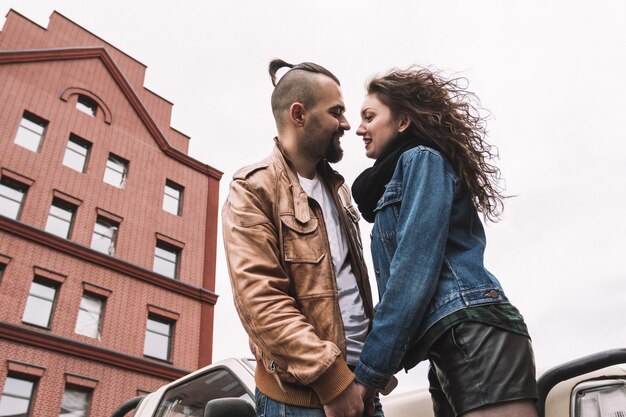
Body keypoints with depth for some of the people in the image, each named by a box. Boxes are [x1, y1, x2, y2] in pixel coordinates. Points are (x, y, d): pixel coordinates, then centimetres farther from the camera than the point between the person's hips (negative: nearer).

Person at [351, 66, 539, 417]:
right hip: (449, 352, 9)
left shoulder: (422, 160, -2)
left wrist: (370, 371, -12)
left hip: (478, 340, -9)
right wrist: (377, 365, 13)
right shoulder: (393, 181, 25)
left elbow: (415, 269, -14)